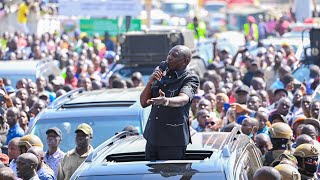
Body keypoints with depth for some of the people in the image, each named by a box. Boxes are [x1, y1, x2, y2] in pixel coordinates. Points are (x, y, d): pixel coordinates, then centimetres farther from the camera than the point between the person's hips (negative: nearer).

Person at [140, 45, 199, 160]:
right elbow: (143, 103, 13)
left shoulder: (190, 79, -4)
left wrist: (167, 101, -48)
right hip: (152, 137, 6)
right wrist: (151, 82, -4)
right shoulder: (161, 76, 15)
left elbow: (184, 99, -26)